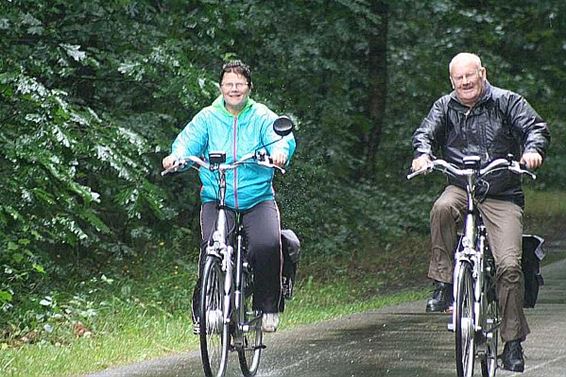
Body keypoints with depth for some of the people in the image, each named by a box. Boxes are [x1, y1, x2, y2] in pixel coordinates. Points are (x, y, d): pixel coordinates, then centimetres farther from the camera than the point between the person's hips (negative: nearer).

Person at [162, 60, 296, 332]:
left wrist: (279, 152, -36)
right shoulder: (207, 118, 6)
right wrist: (177, 156, -30)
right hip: (216, 200, 0)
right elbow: (188, 140, -6)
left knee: (268, 244, -26)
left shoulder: (262, 117, 5)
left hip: (258, 199, 0)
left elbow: (282, 138, -11)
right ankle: (203, 309, -8)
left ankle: (268, 307, -6)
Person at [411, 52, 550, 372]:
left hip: (502, 198, -2)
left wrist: (533, 150, -30)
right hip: (461, 189, 2)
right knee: (443, 208, -36)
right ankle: (444, 286, -24)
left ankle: (513, 343, -5)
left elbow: (536, 127, -7)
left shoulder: (507, 102, 1)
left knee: (510, 266, -16)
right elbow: (426, 132, -2)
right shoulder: (445, 107, 10)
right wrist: (423, 153, -26)